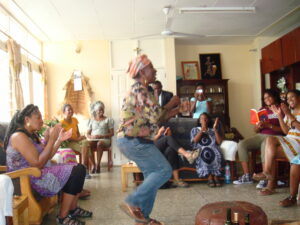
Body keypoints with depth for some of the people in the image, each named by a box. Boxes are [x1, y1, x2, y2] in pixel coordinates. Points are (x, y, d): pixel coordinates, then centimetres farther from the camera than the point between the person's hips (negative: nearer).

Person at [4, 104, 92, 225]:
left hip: (39, 173, 10)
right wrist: (51, 139, -21)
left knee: (79, 168, 5)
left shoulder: (32, 135, 13)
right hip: (30, 180, -10)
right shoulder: (19, 136, -18)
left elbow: (46, 156, 11)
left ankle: (73, 209, 14)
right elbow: (38, 163, -23)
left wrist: (60, 140, 2)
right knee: (76, 172, -16)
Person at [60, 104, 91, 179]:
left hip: (77, 140, 5)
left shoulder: (75, 120, 13)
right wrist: (77, 139, -17)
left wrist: (80, 137, -5)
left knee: (86, 142, -30)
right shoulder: (62, 123, -7)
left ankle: (84, 167, -30)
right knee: (84, 148, -30)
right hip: (68, 143, -5)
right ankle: (84, 169, -22)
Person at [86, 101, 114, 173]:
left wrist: (102, 136, -11)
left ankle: (98, 164, -30)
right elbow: (87, 134, 15)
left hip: (105, 140, -2)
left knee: (99, 143, -38)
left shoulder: (108, 119, 12)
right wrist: (91, 136, -9)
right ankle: (93, 165, -26)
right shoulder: (92, 120, 19)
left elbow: (112, 133, 4)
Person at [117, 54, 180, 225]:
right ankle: (132, 203, -7)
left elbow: (149, 119, 19)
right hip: (133, 141, -10)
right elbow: (154, 116, -21)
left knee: (152, 175, 11)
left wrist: (169, 113, 9)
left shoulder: (141, 90, 19)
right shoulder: (139, 90, -14)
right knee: (164, 170, -11)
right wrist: (171, 104, -4)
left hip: (136, 141, 10)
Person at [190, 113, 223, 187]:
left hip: (213, 150, 1)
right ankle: (210, 177, -30)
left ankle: (216, 176, -28)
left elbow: (219, 142, 6)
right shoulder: (194, 130, 20)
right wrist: (203, 129, -7)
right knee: (205, 153, -36)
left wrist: (215, 129, 1)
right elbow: (195, 141, -1)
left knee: (217, 153, -34)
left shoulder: (213, 130, 24)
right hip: (200, 151, -1)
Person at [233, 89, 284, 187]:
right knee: (241, 144, -16)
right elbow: (255, 130, 15)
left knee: (265, 145, -39)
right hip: (260, 136, 6)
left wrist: (269, 125, -20)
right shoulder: (262, 110, 17)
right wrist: (258, 126, -8)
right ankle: (247, 176, -15)